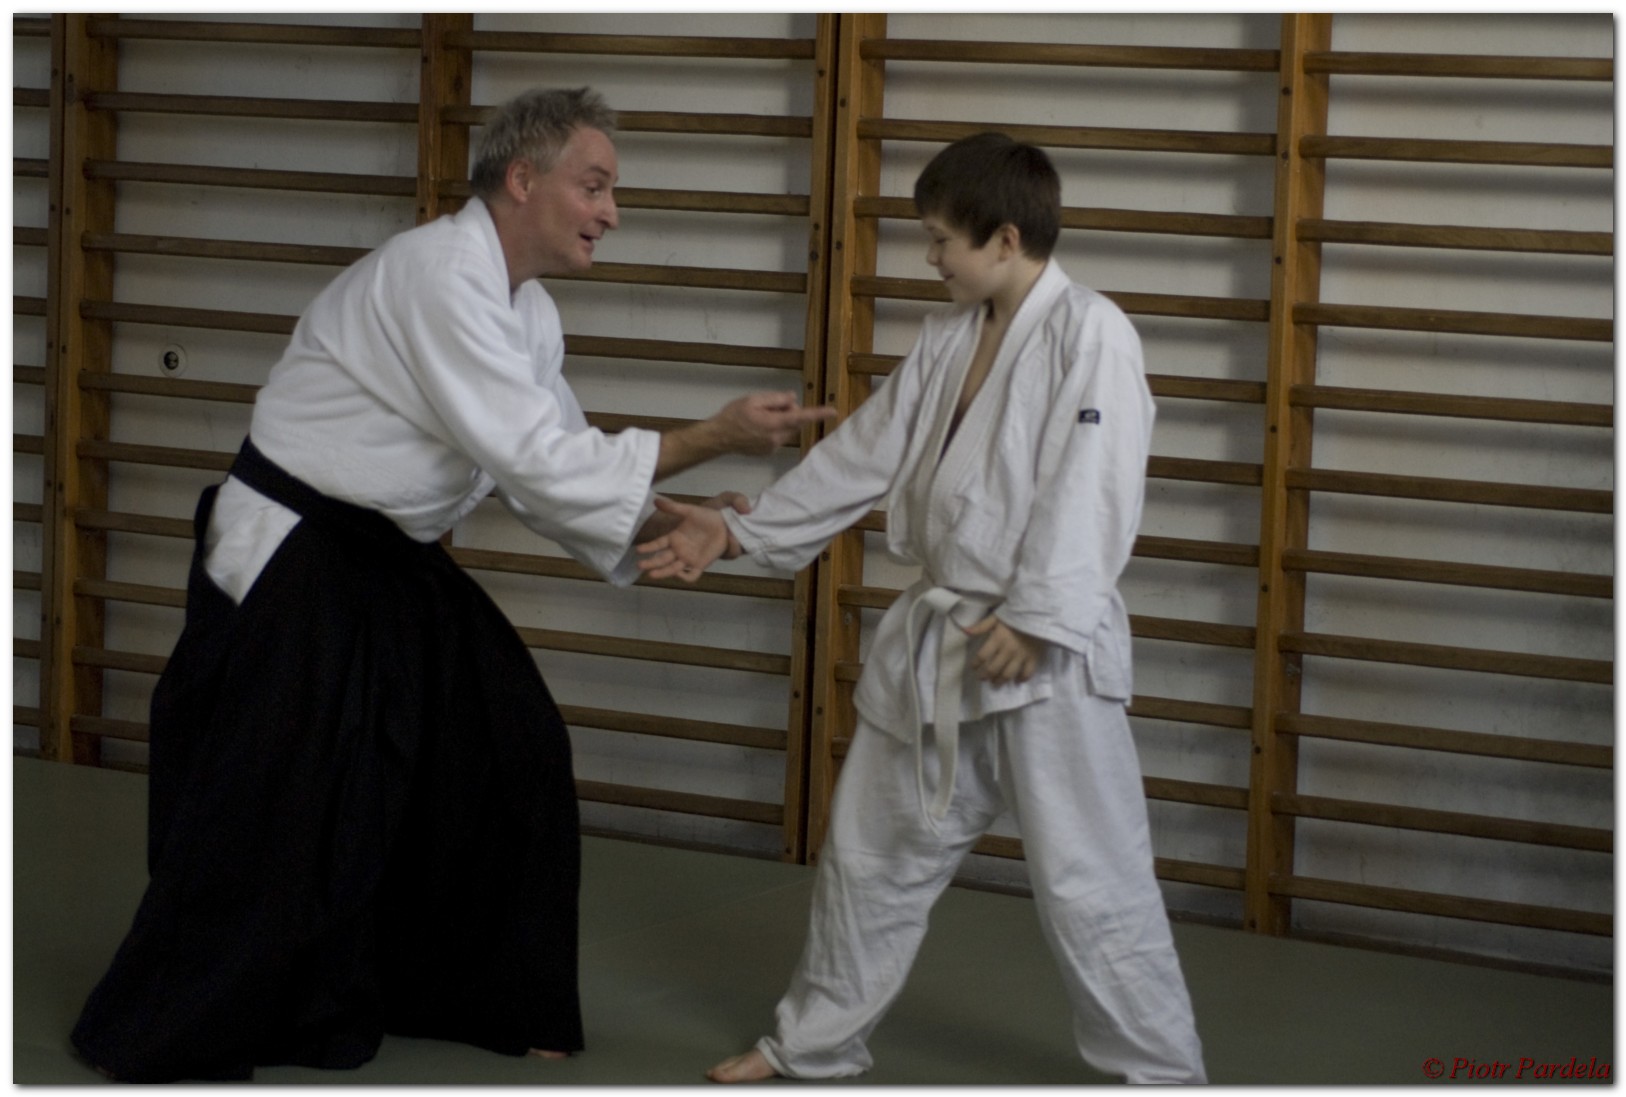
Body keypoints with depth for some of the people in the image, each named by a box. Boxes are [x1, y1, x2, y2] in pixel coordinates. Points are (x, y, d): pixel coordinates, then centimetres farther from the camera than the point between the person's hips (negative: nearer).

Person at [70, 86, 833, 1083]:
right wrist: (711, 439, -25)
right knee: (270, 811, -9)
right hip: (289, 562, -10)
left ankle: (487, 997, 24)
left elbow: (553, 469, 12)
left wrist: (659, 524, -4)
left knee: (509, 755, 9)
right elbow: (533, 458, -28)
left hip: (388, 563, 10)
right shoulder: (437, 278, -24)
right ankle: (153, 1037, 7)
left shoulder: (526, 312, 8)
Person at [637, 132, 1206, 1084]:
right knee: (874, 849, 17)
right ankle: (817, 1041, 32)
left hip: (1047, 651, -8)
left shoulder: (1090, 333, -15)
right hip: (938, 645, 8)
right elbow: (863, 456, 11)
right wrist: (739, 532, 8)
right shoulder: (951, 337, 9)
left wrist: (1034, 620, -23)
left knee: (1090, 881, -4)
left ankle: (1161, 1069, 11)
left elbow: (1089, 490, -21)